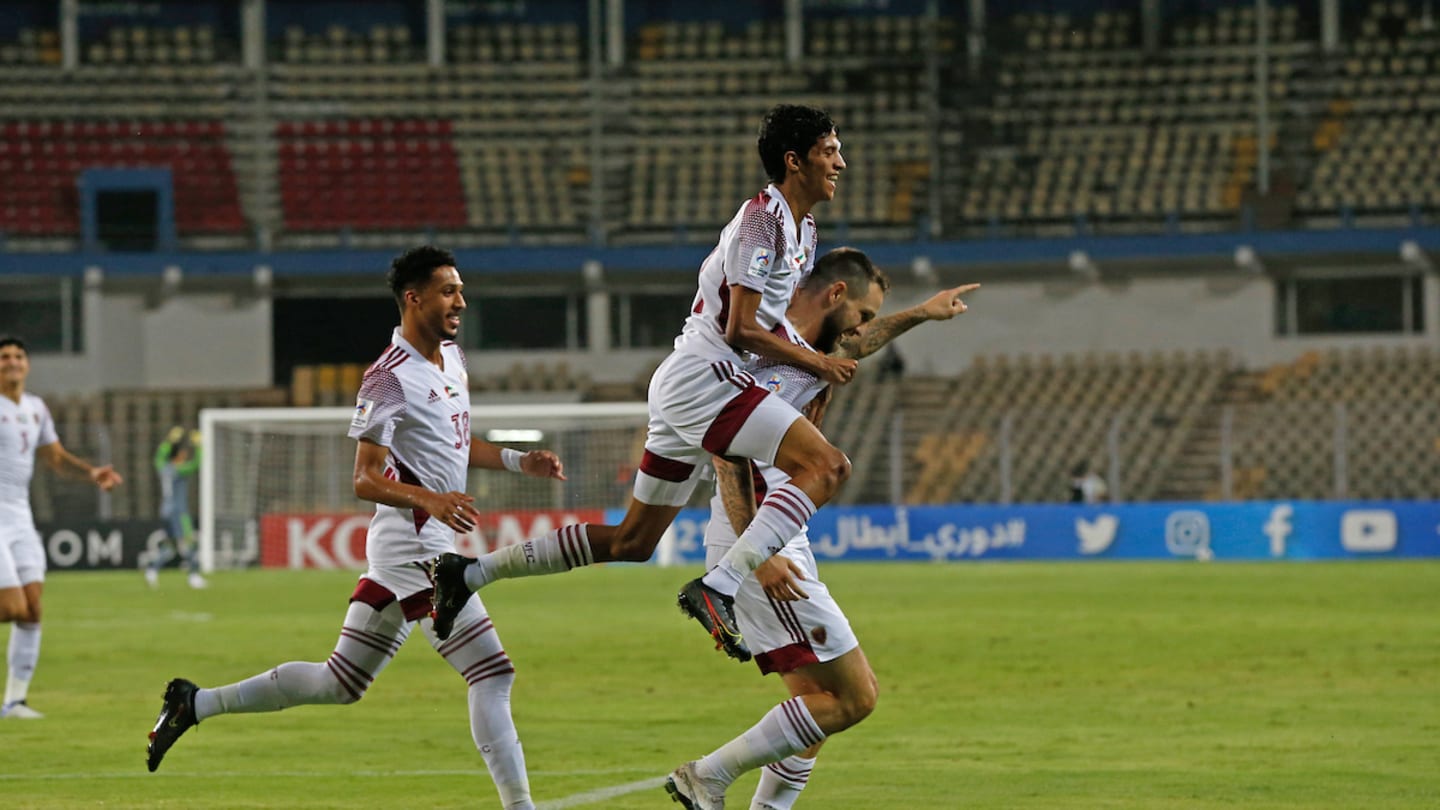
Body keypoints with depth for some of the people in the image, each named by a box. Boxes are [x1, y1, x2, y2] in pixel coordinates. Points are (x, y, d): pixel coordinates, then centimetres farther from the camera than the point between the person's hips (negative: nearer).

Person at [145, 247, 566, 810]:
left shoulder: (451, 356, 14)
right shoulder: (390, 378, -16)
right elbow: (366, 480, -20)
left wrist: (519, 462, 16)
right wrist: (430, 499, -36)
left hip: (427, 546, 10)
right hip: (414, 545, -10)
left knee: (339, 685, 14)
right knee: (492, 674, -11)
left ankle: (195, 703, 20)